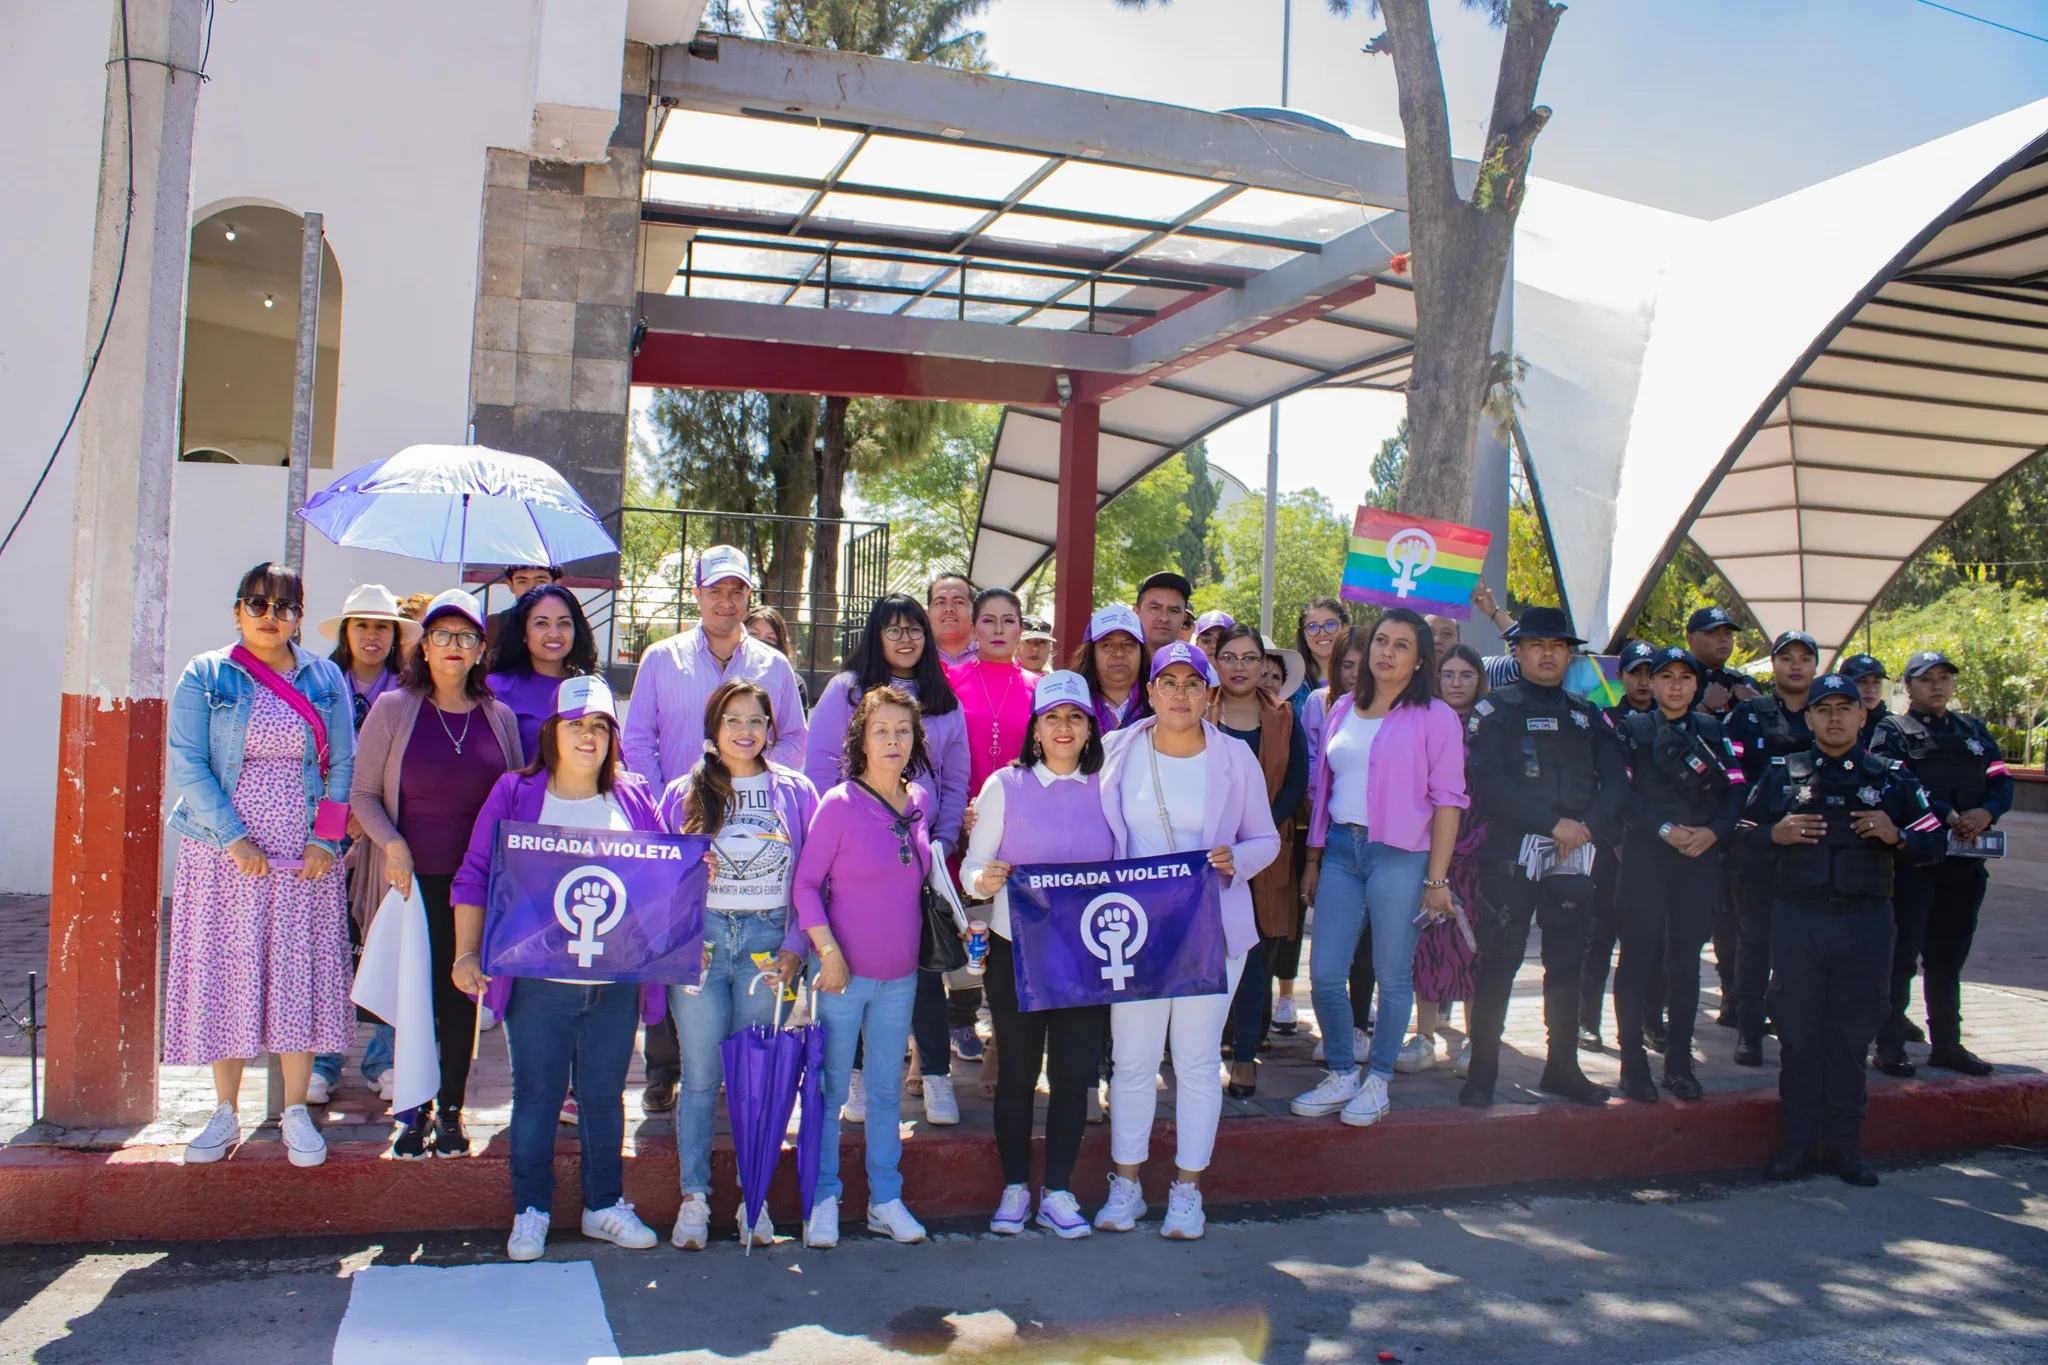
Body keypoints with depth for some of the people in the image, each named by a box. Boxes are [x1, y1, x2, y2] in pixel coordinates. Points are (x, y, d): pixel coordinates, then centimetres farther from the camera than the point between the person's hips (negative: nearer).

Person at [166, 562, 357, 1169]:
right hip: (224, 855, -1)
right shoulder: (206, 676, 2)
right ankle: (225, 1113, 17)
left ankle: (296, 1113, 12)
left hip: (306, 857, 1)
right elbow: (186, 766, -5)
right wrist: (234, 837, -13)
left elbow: (343, 767, 5)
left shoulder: (325, 680, 7)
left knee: (300, 978, 2)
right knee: (224, 975, 4)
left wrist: (327, 841, -7)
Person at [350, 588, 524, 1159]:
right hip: (413, 876, -2)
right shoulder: (394, 708, -1)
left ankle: (451, 1112, 19)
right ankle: (415, 1112, 17)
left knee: (461, 994, 7)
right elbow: (362, 791, 1)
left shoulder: (499, 716, 5)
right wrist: (391, 843, -14)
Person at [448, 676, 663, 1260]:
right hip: (539, 980, -2)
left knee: (604, 1096, 12)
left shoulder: (634, 799, 7)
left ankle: (604, 1205, 25)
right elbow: (475, 876, 0)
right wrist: (467, 952, -7)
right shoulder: (515, 793, 1)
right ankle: (530, 1211, 21)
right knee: (536, 1096, 6)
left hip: (617, 981, 2)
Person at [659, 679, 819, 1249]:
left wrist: (795, 946, -3)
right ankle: (694, 1196, 17)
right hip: (700, 940, 0)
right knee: (701, 1075, 4)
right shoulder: (683, 794, 7)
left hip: (768, 941, 0)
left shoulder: (796, 792, 5)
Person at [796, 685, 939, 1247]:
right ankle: (824, 1201, 19)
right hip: (843, 972, -4)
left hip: (900, 975, 5)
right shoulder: (839, 805, -11)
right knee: (829, 1090, 5)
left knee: (888, 1091, 14)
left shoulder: (919, 805, 4)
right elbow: (805, 885, -9)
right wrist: (828, 952, -15)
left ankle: (886, 1200, 25)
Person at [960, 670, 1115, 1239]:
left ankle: (1058, 1191, 19)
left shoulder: (1106, 787, 4)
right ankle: (1015, 1187, 21)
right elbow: (972, 866, -1)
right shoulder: (1005, 785, -1)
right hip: (1016, 951, -1)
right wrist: (983, 881, -23)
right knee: (1018, 1070, 7)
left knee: (1073, 1072, 6)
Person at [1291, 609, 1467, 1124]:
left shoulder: (1434, 717, -3)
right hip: (1341, 849, 5)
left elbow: (1447, 800, -5)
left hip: (1400, 855, -4)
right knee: (1325, 974, 2)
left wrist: (1436, 878, -9)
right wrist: (1313, 859, 13)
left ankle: (1377, 1081, 21)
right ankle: (1342, 1074, 20)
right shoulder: (1343, 709, 12)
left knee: (1393, 975, 5)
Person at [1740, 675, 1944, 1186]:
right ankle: (1798, 1140, 14)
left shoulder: (1892, 776, 8)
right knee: (1798, 1031, 4)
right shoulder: (1782, 771, 8)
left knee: (1853, 1033, 5)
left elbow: (1935, 841, 8)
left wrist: (1896, 836, -12)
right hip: (1797, 918, 0)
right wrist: (1776, 834, -12)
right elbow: (1743, 833, 8)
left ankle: (1845, 1143, 16)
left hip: (1866, 920, 0)